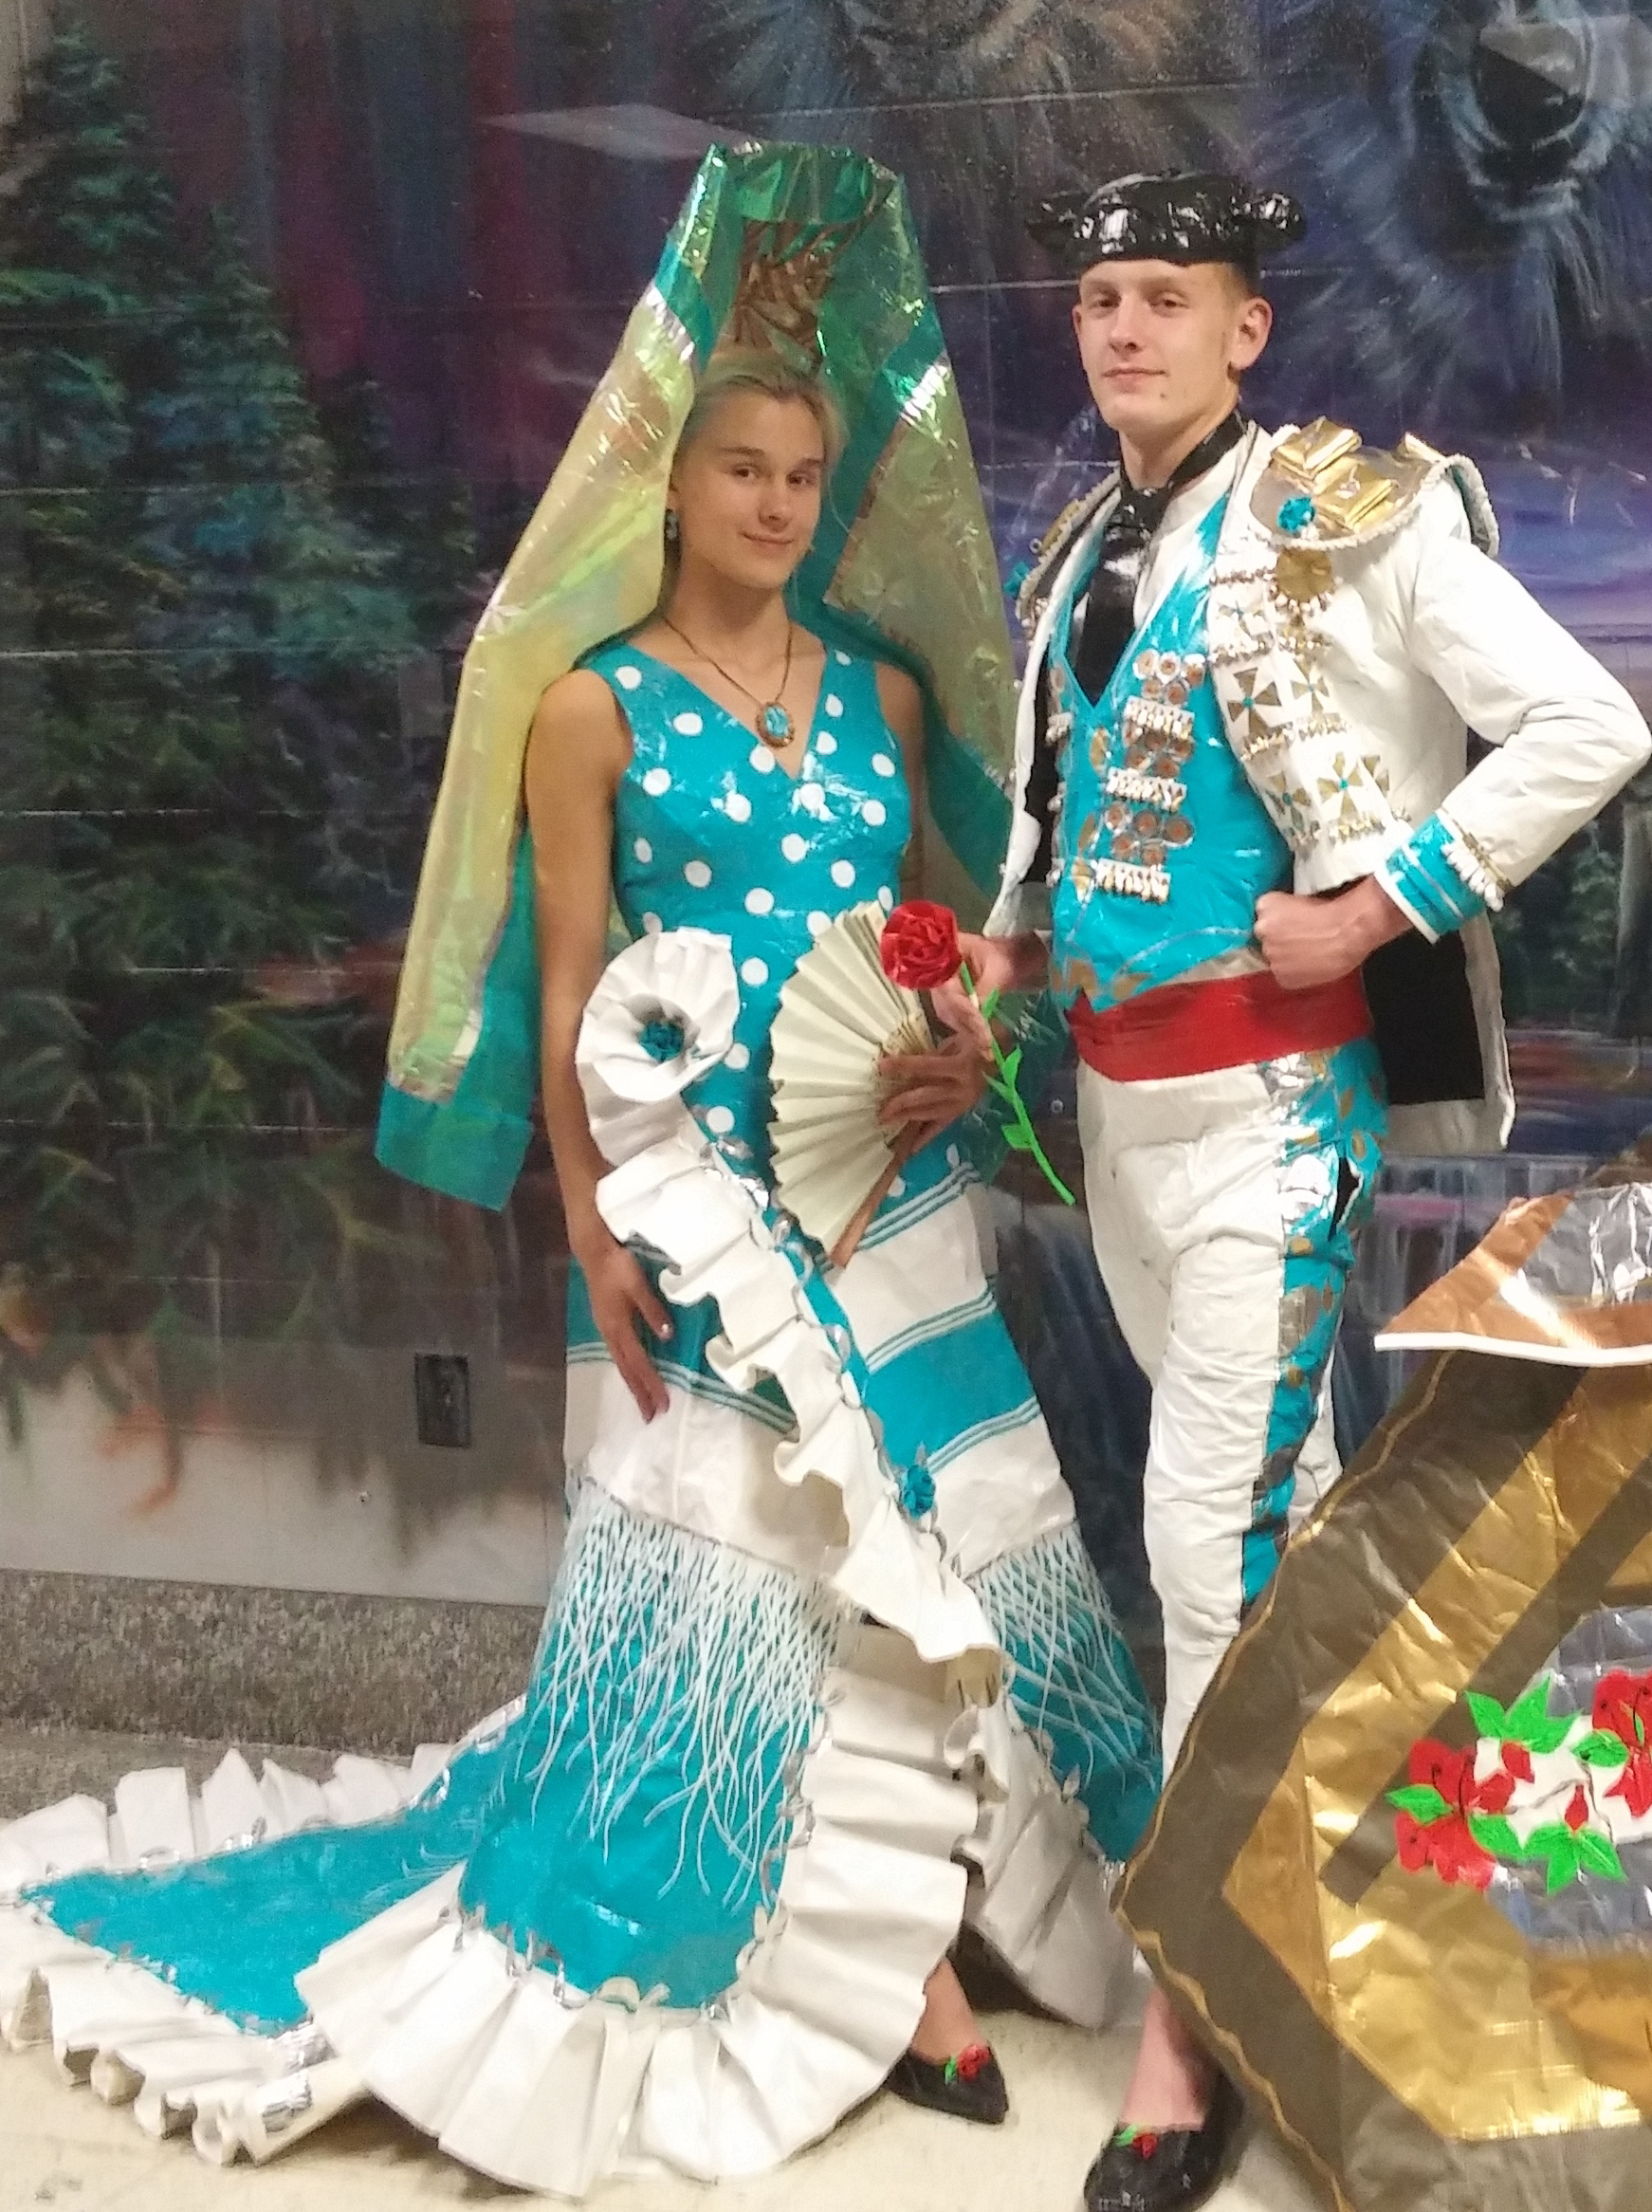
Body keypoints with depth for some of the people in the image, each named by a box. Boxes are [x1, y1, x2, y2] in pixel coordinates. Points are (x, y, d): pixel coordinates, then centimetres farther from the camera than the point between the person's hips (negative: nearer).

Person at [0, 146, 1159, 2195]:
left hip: (893, 1191, 4)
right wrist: (593, 1225, -10)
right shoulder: (592, 703, -1)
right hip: (695, 1199, -4)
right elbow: (566, 982, -4)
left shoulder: (884, 688, 11)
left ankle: (898, 1932, 19)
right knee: (732, 1554, 0)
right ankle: (809, 1950, 15)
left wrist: (970, 1049, -4)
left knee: (921, 1545, 5)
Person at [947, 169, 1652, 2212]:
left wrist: (1379, 908, -17)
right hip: (1112, 1084, 7)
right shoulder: (1081, 554, 11)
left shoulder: (1345, 515, -10)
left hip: (1267, 1085, -7)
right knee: (1270, 1486, 19)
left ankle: (1189, 2008, 5)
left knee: (1216, 1525, -7)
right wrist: (1010, 942, 6)